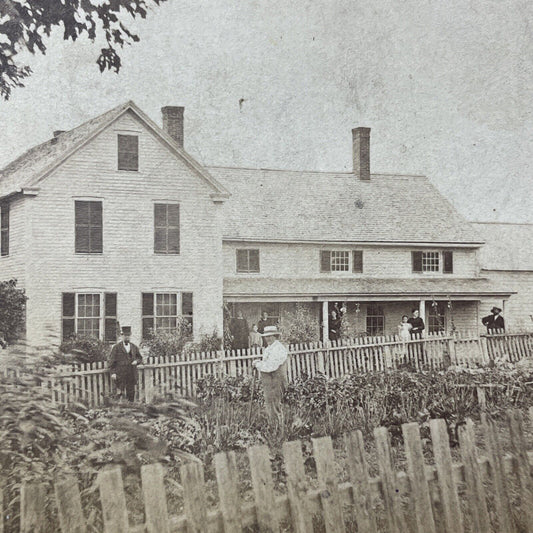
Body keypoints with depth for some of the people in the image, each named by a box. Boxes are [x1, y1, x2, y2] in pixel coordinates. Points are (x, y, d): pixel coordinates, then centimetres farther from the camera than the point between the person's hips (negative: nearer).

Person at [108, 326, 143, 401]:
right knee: (120, 392, -7)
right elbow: (112, 360, -3)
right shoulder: (116, 347, 0)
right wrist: (113, 372, -12)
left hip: (131, 374, 4)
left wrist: (136, 361, -1)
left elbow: (140, 358, 22)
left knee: (131, 392, 3)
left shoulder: (134, 347, 13)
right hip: (120, 375, -4)